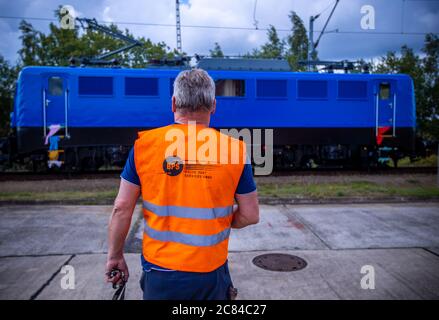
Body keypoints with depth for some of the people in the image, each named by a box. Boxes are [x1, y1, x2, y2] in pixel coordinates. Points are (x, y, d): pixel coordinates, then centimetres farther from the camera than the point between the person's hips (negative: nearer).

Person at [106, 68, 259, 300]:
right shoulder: (234, 149, -10)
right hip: (210, 276, 0)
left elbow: (122, 208, -5)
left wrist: (115, 256, 8)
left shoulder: (144, 143, -9)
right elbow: (250, 215, -3)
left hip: (159, 272, 1)